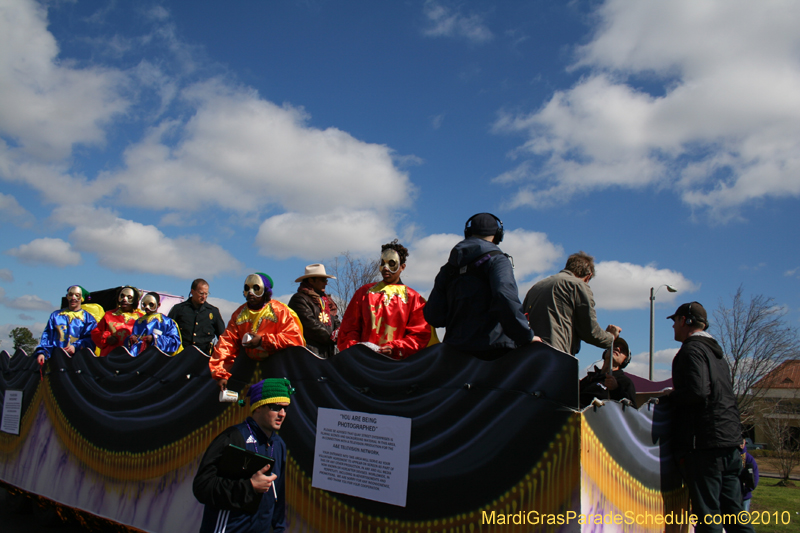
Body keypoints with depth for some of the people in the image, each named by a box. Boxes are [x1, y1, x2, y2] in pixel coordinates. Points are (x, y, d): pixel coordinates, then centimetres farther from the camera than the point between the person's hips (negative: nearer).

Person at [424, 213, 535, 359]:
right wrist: (526, 337, -12)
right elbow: (506, 299, -18)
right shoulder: (496, 260, 0)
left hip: (456, 349, 6)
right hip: (493, 349, -6)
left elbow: (432, 316, 12)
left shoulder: (448, 268, 17)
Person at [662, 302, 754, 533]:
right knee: (734, 511, 10)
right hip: (730, 439, 9)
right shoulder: (715, 351, 22)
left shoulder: (692, 350, -7)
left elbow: (696, 391, -22)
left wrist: (666, 398, -7)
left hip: (705, 441, -9)